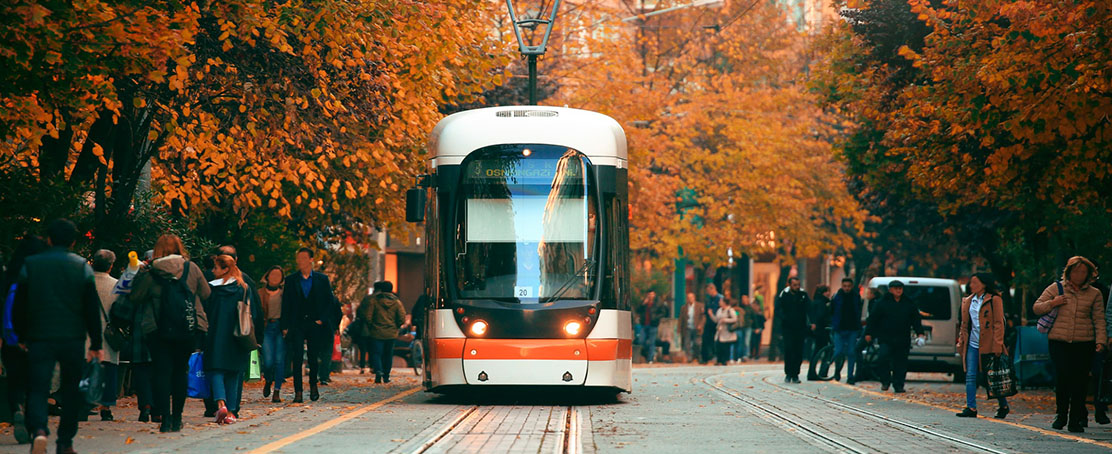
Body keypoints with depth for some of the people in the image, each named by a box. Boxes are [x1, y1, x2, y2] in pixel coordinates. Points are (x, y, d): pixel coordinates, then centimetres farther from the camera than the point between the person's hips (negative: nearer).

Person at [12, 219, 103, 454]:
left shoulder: (30, 265, 2)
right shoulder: (82, 266, 1)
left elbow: (19, 306, 6)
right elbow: (92, 309, 2)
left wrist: (22, 337, 18)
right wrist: (96, 344, 7)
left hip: (40, 338, 0)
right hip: (73, 338, 1)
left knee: (37, 390, -3)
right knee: (71, 391, 15)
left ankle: (38, 430, -29)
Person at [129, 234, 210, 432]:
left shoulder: (150, 274, -5)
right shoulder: (192, 269, 0)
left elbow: (135, 298, 1)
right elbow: (205, 294, 8)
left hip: (158, 331, -2)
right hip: (189, 329, 2)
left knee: (161, 372, 1)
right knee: (180, 371, 13)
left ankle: (165, 418, -10)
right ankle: (177, 418, 15)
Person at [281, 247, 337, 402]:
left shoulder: (322, 279, 5)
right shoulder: (290, 280, 6)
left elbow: (330, 301, 7)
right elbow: (285, 304, 6)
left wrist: (322, 320, -4)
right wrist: (285, 326, -1)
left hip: (315, 325, 0)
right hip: (296, 324, 0)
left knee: (314, 358, 7)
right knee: (297, 358, -8)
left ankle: (313, 385, 28)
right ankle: (298, 392, -7)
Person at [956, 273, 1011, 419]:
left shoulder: (994, 300, -5)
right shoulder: (968, 301, 14)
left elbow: (998, 324, -8)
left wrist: (997, 346, -14)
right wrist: (961, 343, 13)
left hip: (988, 345, -6)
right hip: (972, 345, 6)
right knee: (970, 376, -1)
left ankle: (1004, 406, 16)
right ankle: (971, 408, 1)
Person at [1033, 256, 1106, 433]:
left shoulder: (1094, 294, 11)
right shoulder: (1056, 289, 9)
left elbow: (1099, 320, 9)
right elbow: (1037, 308, 12)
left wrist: (1100, 340, -3)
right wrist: (1052, 303, -5)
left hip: (1084, 344, 1)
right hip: (1059, 343, -1)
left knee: (1080, 380, -5)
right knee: (1063, 377, -10)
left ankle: (1075, 420, 3)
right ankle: (1061, 415, 10)